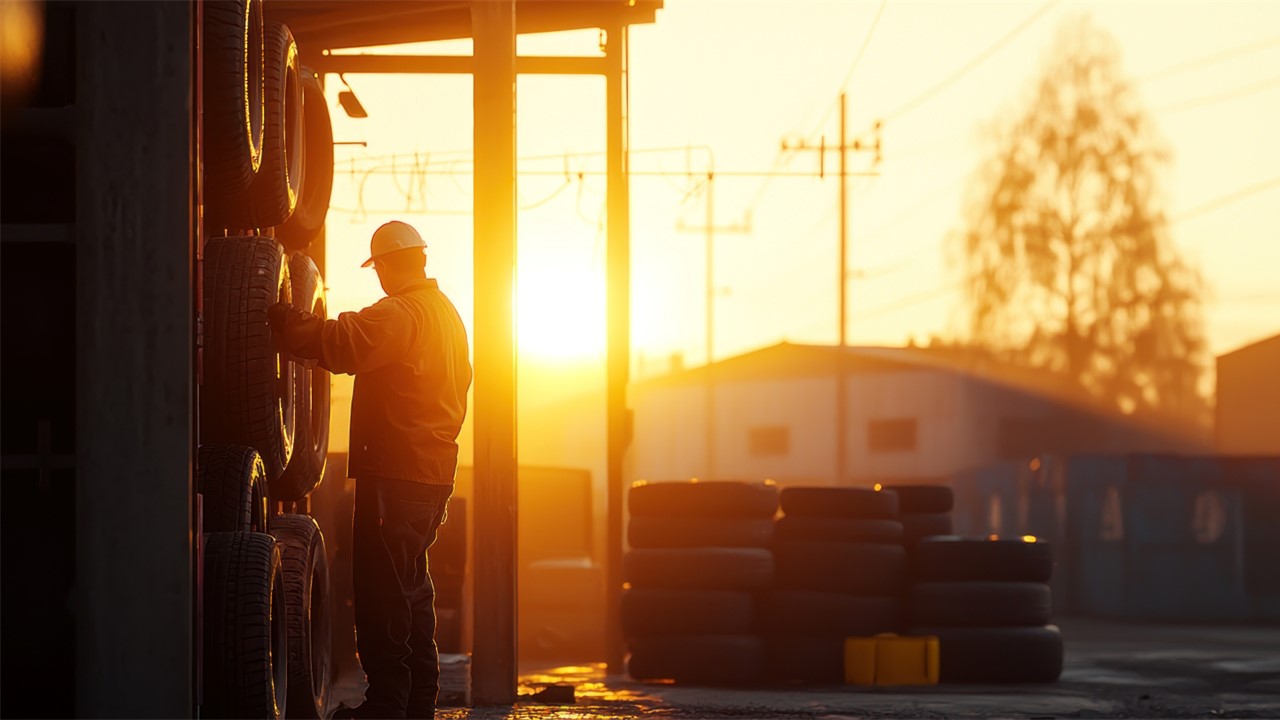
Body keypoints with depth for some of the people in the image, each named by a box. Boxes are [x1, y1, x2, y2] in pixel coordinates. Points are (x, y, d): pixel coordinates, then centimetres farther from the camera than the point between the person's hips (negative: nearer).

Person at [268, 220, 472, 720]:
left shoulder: (399, 315, -13)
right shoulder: (447, 314, 17)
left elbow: (340, 345, -28)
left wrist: (277, 319, -22)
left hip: (395, 472, -10)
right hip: (434, 470, 10)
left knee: (382, 590, -7)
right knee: (411, 589, 16)